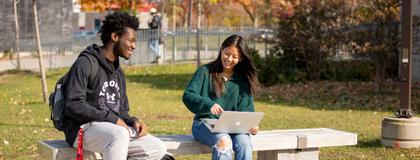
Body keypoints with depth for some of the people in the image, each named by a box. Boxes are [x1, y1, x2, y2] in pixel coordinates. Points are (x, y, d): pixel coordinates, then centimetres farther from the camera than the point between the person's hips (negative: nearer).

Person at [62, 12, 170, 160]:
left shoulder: (118, 72, 17)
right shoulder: (86, 63, -9)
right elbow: (74, 106, -19)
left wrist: (133, 121, -3)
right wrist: (113, 119, -20)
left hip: (114, 128, 8)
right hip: (83, 128, -8)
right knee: (120, 135, -37)